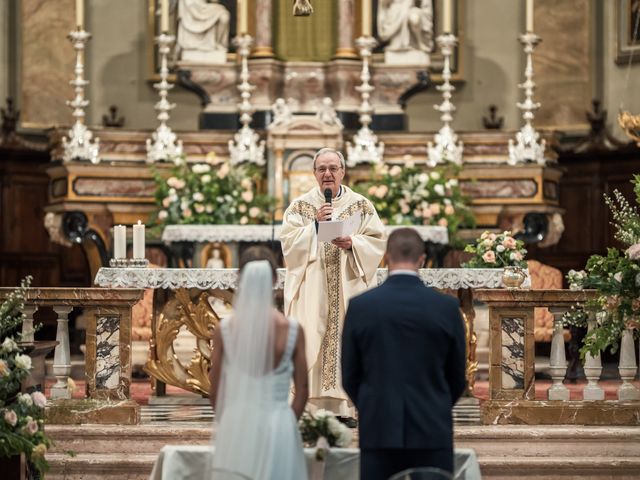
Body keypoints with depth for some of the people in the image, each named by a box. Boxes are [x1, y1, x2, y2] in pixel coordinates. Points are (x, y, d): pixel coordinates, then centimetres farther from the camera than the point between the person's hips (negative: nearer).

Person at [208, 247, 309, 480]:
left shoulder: (225, 329, -5)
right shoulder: (292, 329, -6)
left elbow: (215, 392, 2)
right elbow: (302, 391, 1)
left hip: (235, 427, 0)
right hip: (278, 430, 0)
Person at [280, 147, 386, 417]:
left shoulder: (361, 206, 8)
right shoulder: (300, 206, 8)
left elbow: (376, 242, 2)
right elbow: (288, 242, -1)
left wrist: (352, 244, -15)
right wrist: (315, 224, -12)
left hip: (348, 287, 0)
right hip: (311, 288, 0)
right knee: (310, 342, -7)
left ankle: (344, 408, -1)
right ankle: (311, 406, -6)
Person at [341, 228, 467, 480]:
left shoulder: (360, 306, -2)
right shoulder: (447, 307, -2)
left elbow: (349, 376, 5)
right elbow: (457, 377, 6)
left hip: (379, 430, 0)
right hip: (432, 431, 0)